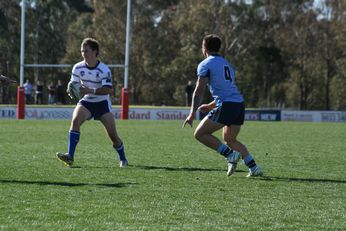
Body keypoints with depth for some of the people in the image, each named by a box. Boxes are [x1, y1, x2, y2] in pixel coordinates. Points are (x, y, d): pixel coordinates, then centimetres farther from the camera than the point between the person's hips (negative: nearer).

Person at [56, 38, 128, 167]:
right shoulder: (78, 68, -5)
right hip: (86, 102, 2)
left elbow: (107, 89, -24)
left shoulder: (104, 70, -16)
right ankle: (70, 157, -32)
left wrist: (90, 91, -36)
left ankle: (122, 159, 21)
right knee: (75, 120, -27)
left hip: (102, 103, -2)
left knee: (112, 134, -6)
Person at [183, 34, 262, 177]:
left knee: (200, 134, -1)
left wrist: (192, 114, -10)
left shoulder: (205, 65, 2)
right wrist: (211, 106, 39)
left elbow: (199, 90, -8)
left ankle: (230, 155, -13)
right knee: (230, 139, 22)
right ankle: (254, 168, 8)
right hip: (239, 104, 8)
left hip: (226, 106, -8)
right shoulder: (226, 64, 27)